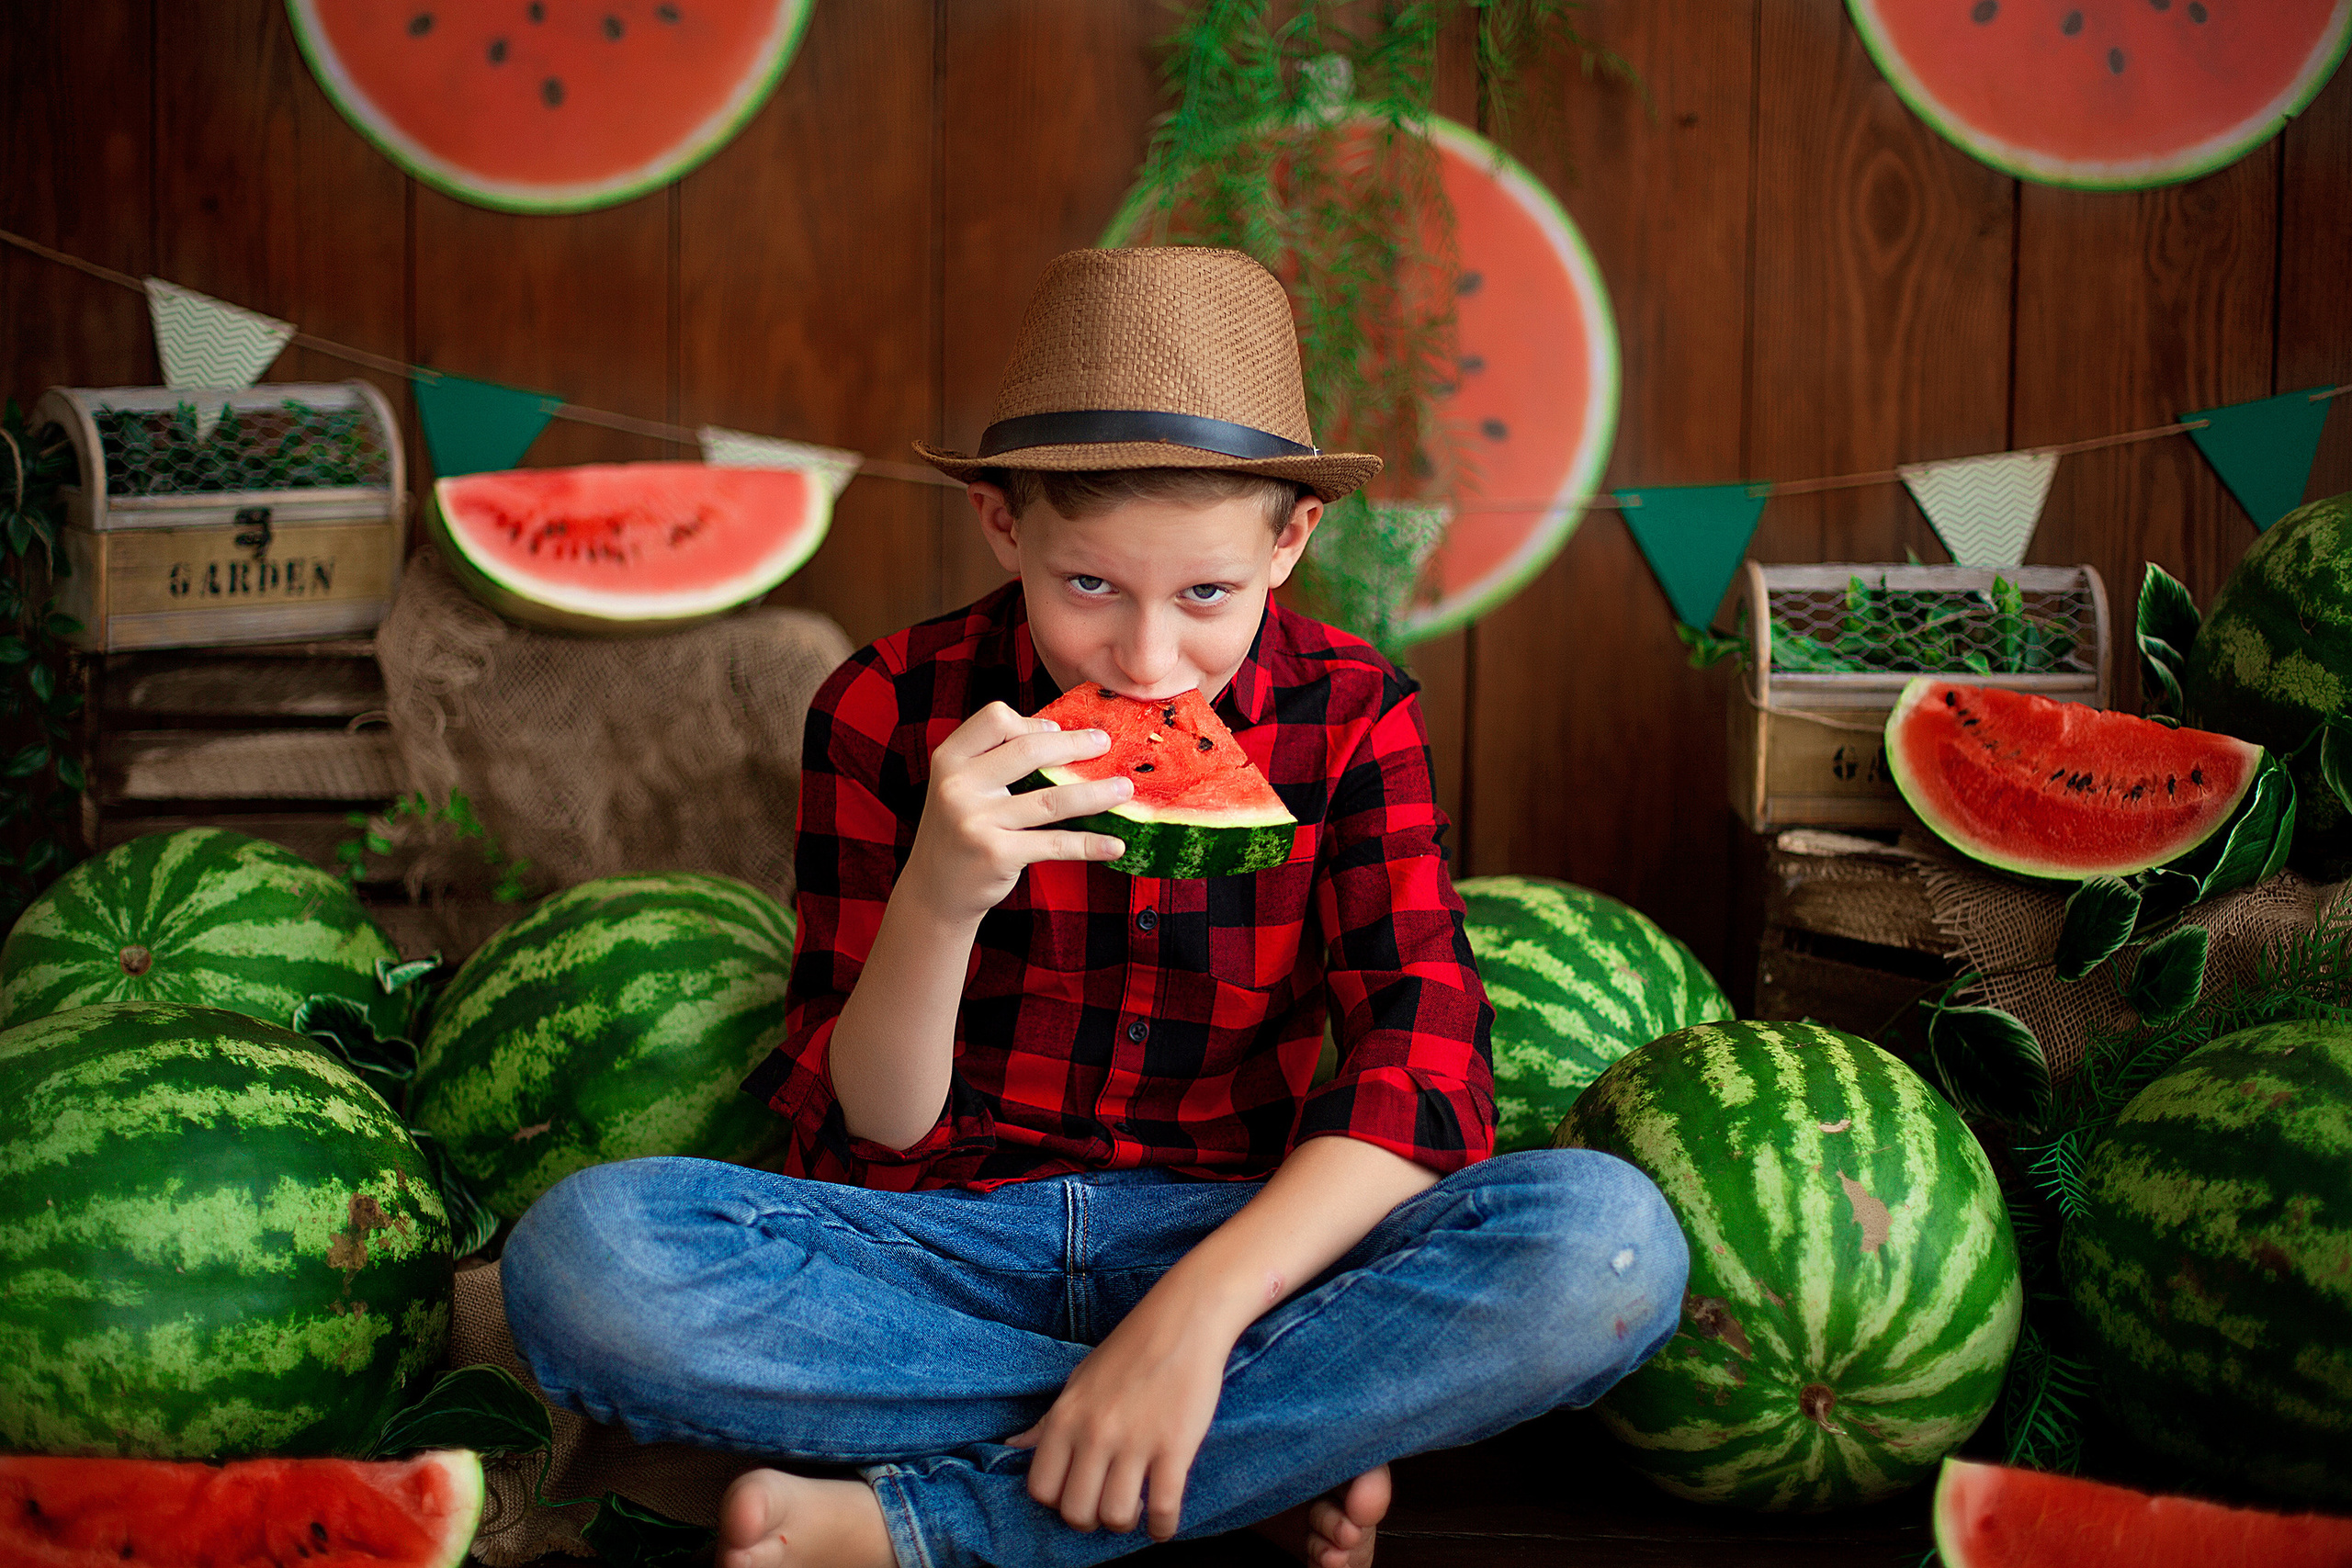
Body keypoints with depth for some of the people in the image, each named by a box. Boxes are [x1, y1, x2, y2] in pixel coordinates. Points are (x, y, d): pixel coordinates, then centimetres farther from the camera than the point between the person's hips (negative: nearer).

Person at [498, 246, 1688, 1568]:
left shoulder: (1349, 715, -3)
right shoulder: (891, 711, -5)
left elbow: (1425, 1062, -14)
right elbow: (869, 1131, -6)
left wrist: (1197, 1306, -30)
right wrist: (941, 899, -26)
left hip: (1243, 1239, 0)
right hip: (943, 1238, 0)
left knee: (1610, 1239, -29)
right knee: (580, 1258, -30)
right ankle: (1273, 1455, -21)